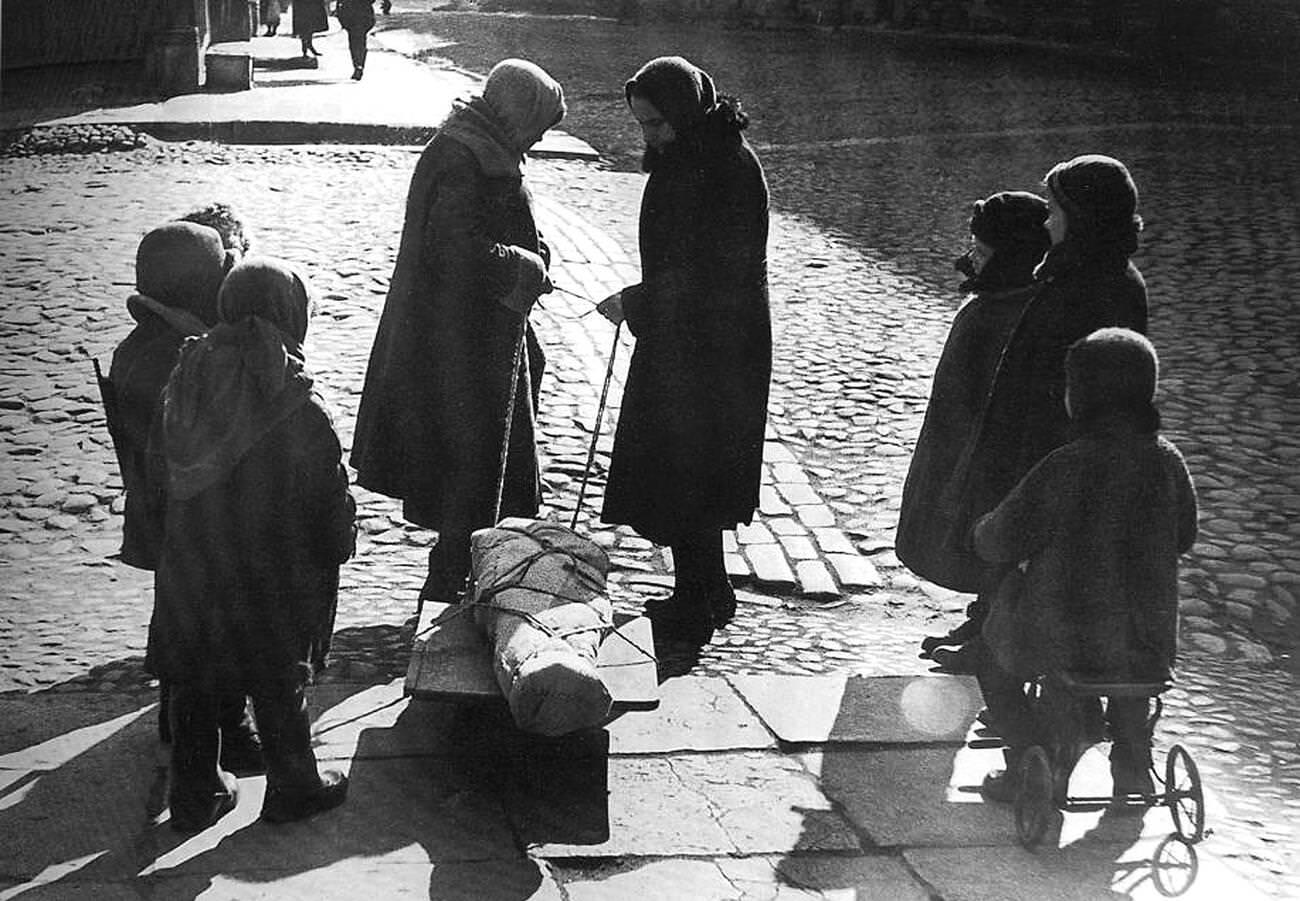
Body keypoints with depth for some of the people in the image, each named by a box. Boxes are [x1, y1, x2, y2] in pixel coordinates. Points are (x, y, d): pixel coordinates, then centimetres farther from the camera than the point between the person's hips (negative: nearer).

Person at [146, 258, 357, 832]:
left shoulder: (182, 387, -6)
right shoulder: (296, 409, -20)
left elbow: (163, 471, 4)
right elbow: (330, 495, -13)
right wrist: (339, 543, 5)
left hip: (190, 568, 4)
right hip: (271, 572, -4)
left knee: (193, 682, 16)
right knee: (277, 682, 13)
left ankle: (194, 795, 27)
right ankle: (292, 787, 29)